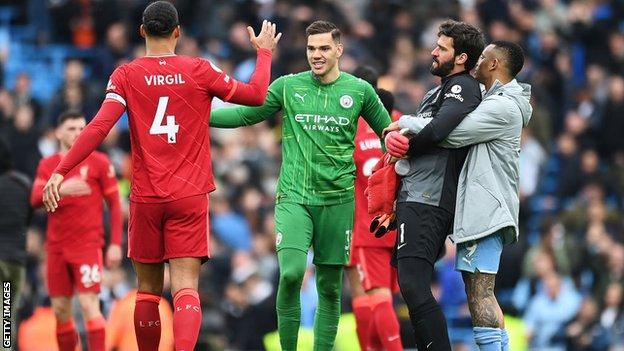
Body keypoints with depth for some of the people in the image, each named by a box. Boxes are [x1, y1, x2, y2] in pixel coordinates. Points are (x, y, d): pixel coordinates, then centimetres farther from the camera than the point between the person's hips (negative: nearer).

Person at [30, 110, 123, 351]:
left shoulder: (99, 162, 1)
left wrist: (116, 244, -6)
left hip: (87, 245, -4)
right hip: (56, 247, 4)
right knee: (60, 310, 5)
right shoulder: (47, 165, 9)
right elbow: (35, 200, -4)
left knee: (89, 305, -14)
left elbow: (114, 204, 1)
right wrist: (60, 189, -24)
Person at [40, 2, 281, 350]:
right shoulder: (199, 71, -1)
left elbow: (99, 127, -12)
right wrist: (264, 52, 23)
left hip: (146, 197, 1)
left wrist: (61, 171, -11)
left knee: (148, 290, 14)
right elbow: (256, 95, 7)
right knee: (186, 288, -9)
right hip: (190, 197, -1)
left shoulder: (126, 75, -1)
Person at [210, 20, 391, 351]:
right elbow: (246, 114, 10)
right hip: (293, 197, -1)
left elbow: (388, 132, 17)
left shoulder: (359, 91, 5)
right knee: (291, 273, -18)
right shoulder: (288, 87, 4)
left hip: (337, 199, 1)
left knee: (330, 288, 4)